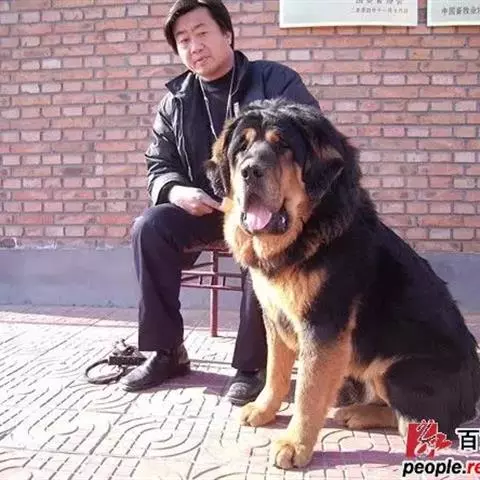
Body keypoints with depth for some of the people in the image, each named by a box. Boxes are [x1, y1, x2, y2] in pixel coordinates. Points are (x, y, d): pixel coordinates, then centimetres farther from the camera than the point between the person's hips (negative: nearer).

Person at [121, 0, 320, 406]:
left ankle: (252, 364, -22)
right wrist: (176, 191, -14)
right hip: (204, 207, 4)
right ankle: (167, 352, -10)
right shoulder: (175, 102, 9)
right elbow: (159, 166, 12)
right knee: (149, 227, -21)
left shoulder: (276, 80, -3)